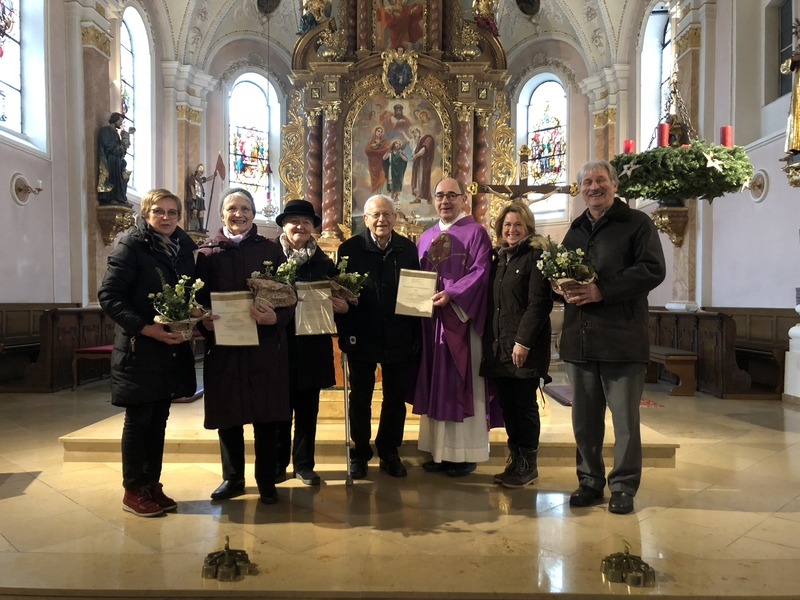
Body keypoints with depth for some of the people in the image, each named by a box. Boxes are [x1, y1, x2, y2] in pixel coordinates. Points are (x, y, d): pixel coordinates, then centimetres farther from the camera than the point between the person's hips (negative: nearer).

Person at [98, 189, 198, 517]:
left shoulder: (183, 247, 9)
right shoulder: (131, 246, -9)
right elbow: (108, 295, -14)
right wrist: (146, 328, -22)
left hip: (172, 348, 6)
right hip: (139, 348, -6)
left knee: (159, 419, 13)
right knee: (138, 419, 4)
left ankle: (152, 485, 25)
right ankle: (133, 491, 18)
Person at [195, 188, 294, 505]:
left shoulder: (271, 250, 4)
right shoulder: (207, 252, 6)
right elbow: (198, 299, 6)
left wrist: (275, 317, -19)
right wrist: (204, 321, -14)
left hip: (265, 346, -1)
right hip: (223, 346, 1)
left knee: (266, 416, 5)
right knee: (227, 416, 10)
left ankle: (266, 481, 22)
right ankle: (232, 478, 29)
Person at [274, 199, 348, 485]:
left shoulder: (324, 262, 8)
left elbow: (337, 300, 10)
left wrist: (343, 306, -10)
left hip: (313, 346, 2)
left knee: (308, 409, 10)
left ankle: (304, 463, 24)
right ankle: (277, 463, 24)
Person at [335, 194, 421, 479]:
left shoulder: (408, 248, 2)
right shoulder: (350, 249, -6)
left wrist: (416, 334, -1)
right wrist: (346, 334, -12)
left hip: (399, 338, 2)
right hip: (362, 337, -2)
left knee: (396, 398, 13)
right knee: (360, 398, 12)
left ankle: (389, 452, 31)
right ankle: (359, 453, 29)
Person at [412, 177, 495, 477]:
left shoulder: (476, 232, -1)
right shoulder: (426, 238, 17)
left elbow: (481, 272, -12)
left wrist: (451, 294, -24)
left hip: (462, 318, -5)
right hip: (431, 318, 6)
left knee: (462, 383, -1)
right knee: (436, 384, 8)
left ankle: (465, 453, 8)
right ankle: (440, 450, 17)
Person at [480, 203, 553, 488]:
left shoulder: (536, 255, -5)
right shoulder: (498, 258, 16)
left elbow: (540, 302, -14)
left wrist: (523, 341, -19)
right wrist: (489, 340, 11)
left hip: (526, 346, -6)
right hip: (498, 346, 7)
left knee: (524, 404, 1)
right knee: (507, 405, 9)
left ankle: (528, 465, 14)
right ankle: (515, 461, 21)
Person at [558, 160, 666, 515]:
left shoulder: (637, 223, 2)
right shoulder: (575, 231, 19)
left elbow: (653, 269, -10)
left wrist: (602, 291, -18)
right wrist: (564, 288, -4)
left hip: (622, 339, -5)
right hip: (579, 339, 5)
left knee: (625, 418, 4)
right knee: (584, 418, 11)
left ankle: (624, 486, 18)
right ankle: (590, 482, 25)